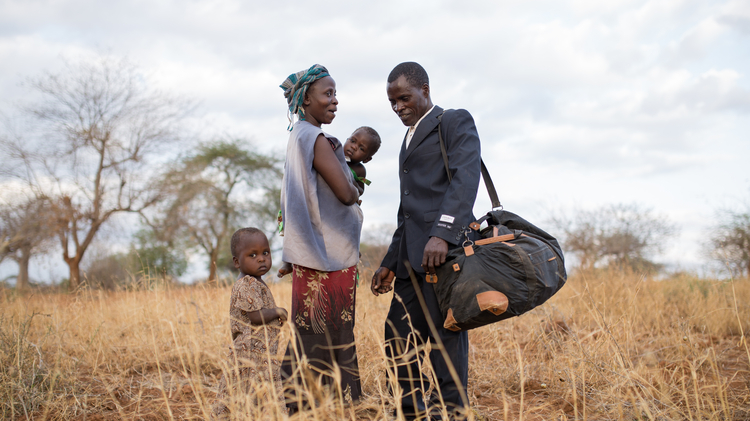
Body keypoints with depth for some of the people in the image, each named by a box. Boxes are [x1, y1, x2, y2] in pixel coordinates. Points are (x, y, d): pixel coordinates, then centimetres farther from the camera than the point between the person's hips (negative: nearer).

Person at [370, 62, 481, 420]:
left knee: (445, 333, -9)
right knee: (398, 336, 5)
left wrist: (442, 234, -26)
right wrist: (390, 263, 24)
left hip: (445, 247, -8)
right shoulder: (409, 140, 28)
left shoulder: (455, 122, 3)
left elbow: (466, 178, -14)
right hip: (412, 255, 8)